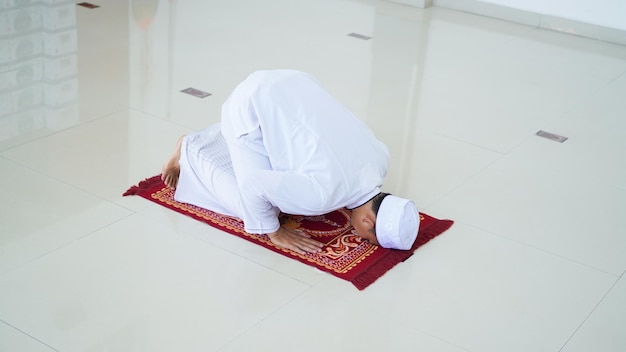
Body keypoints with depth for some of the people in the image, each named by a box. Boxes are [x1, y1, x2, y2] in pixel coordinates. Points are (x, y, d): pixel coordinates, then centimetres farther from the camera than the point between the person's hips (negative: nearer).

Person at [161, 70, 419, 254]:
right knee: (251, 207, -1)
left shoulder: (380, 159, -11)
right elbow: (253, 185, -28)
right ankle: (188, 152, 16)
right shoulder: (322, 193, -32)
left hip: (288, 87, 7)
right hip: (252, 105, -7)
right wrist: (274, 232, -14)